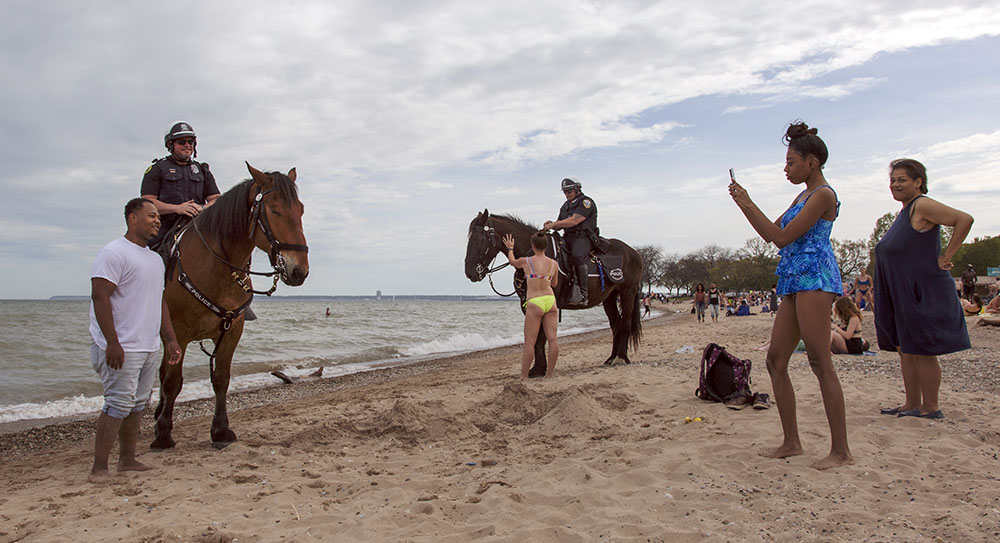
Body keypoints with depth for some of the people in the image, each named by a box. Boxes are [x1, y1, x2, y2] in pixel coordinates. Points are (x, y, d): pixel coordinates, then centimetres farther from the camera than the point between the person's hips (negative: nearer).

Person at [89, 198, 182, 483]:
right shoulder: (114, 253, -10)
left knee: (138, 404, 12)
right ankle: (99, 468, 0)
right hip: (122, 349, -8)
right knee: (119, 404, -8)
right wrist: (113, 343, -23)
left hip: (149, 348, 8)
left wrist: (170, 339, 17)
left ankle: (128, 459, 23)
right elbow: (100, 297, -17)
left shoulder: (155, 258, 17)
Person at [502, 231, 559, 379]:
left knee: (529, 342, 0)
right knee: (553, 339, 4)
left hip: (534, 303, -3)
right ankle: (549, 373, 9)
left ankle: (523, 377, 3)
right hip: (550, 300, 3)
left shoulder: (526, 261, -2)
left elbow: (512, 261, 21)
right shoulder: (554, 264, 6)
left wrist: (510, 248, 39)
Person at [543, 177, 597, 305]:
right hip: (568, 238, 8)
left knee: (577, 256, -36)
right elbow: (560, 224, 25)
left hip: (583, 238, -8)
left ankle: (582, 294, -35)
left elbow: (574, 221, -15)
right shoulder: (566, 205, 23)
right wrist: (551, 224, 1)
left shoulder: (586, 202, -3)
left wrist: (554, 224, -14)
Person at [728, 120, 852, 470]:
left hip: (814, 277, -10)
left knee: (821, 363, -11)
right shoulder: (803, 197, 23)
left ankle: (841, 451, -5)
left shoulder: (823, 194, -6)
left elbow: (782, 237, -12)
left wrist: (749, 205, -8)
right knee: (775, 361, 6)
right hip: (795, 283, 10)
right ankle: (792, 442, 12)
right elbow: (773, 235, 22)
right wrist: (744, 203, 14)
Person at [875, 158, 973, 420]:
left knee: (921, 351, -3)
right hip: (902, 295, 10)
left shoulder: (922, 206, -12)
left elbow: (964, 219, -24)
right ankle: (912, 404, 19)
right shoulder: (904, 212, 17)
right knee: (905, 350, 11)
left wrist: (945, 258, -20)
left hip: (924, 294, -10)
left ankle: (931, 407, 6)